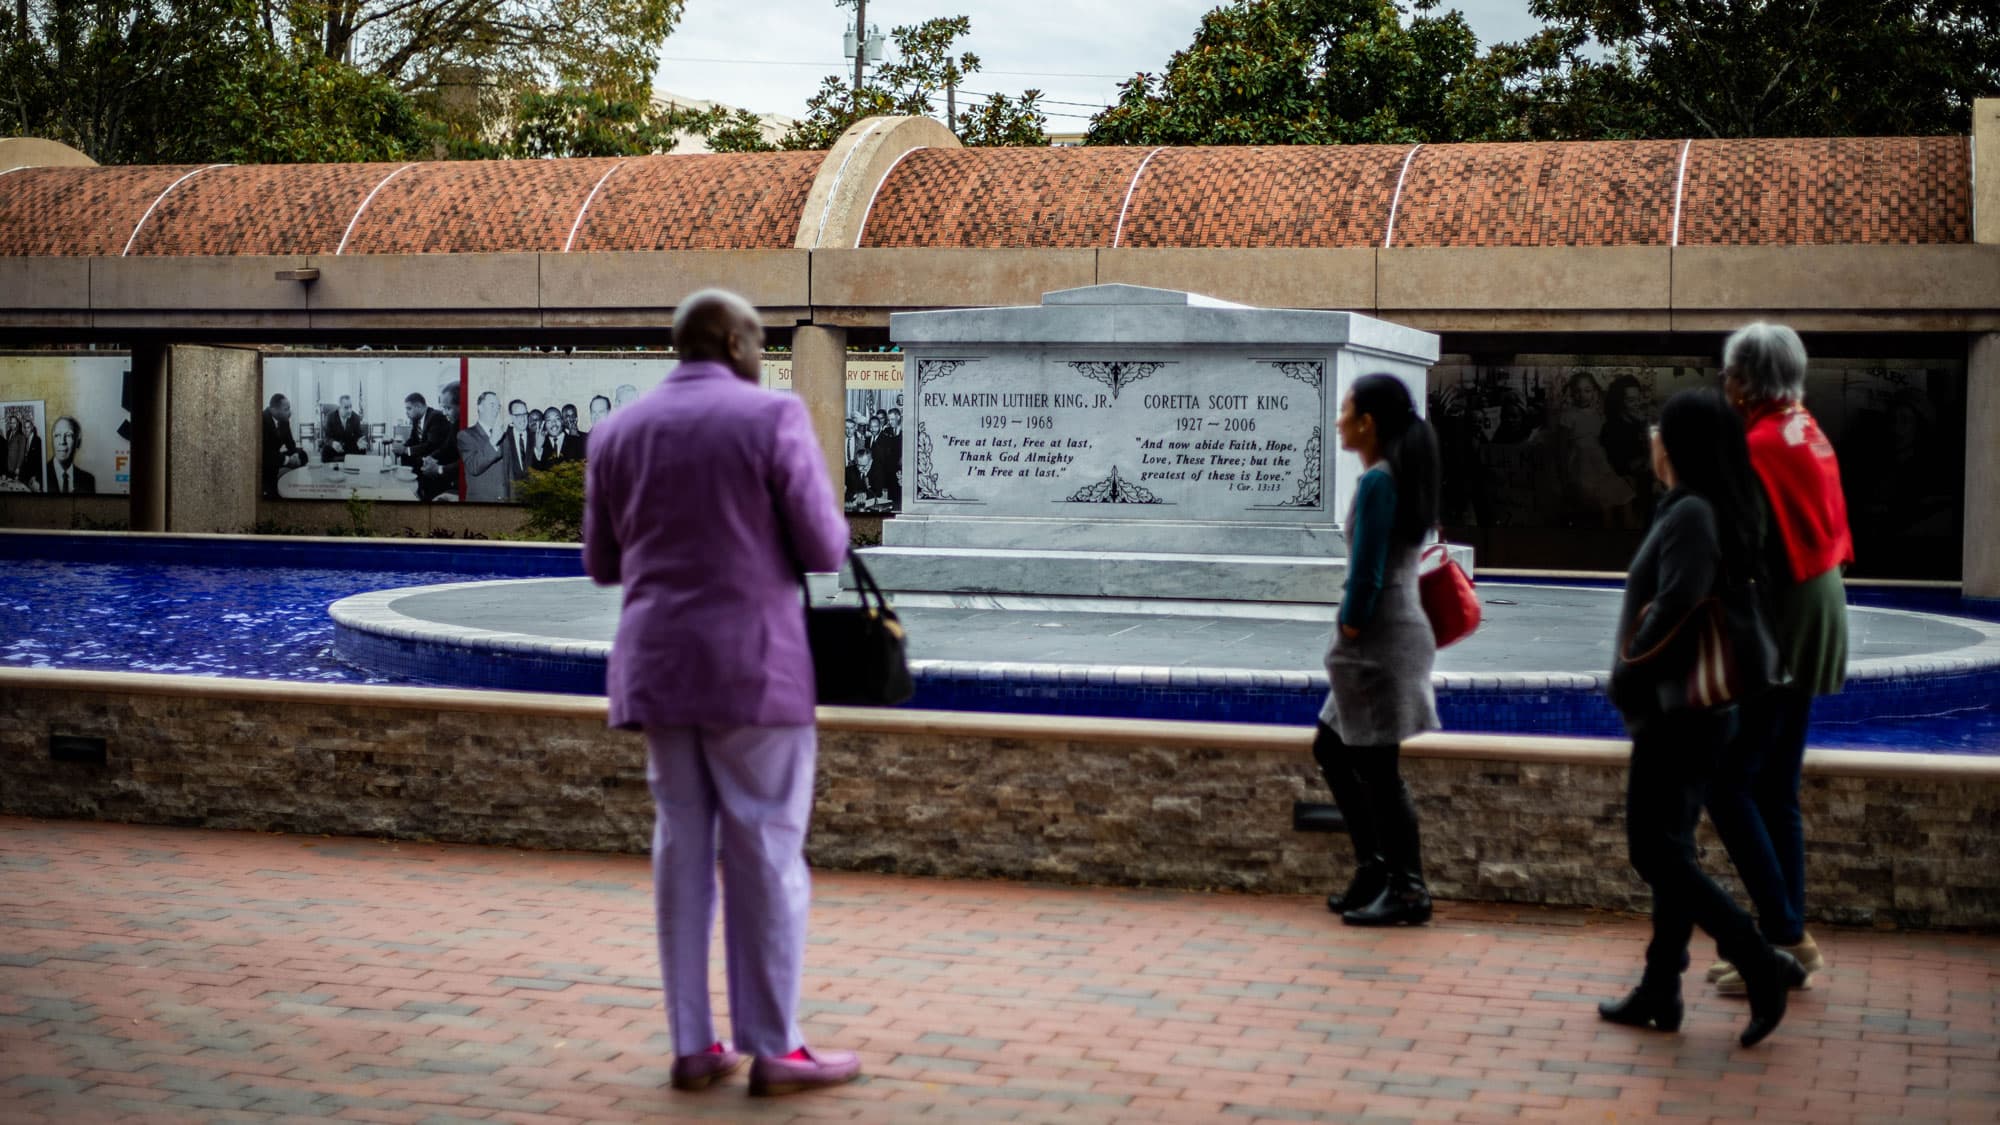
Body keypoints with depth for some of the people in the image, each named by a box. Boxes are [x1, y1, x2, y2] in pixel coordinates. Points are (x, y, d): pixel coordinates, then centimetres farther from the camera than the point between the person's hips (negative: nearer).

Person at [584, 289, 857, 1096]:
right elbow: (824, 551, -8)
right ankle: (773, 1051, 5)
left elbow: (604, 564, 14)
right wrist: (820, 523, 15)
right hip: (751, 666, -5)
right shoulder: (773, 419, -8)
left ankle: (693, 1047, 12)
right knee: (766, 855, 1)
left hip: (657, 664, 5)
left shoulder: (618, 432, 8)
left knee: (684, 848, 10)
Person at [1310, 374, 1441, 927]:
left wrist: (1348, 631, -10)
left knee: (1375, 766, -2)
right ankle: (1374, 865, 23)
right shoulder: (1400, 477, 12)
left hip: (1379, 637, -10)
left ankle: (1408, 892, 5)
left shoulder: (1377, 482, -17)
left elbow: (1366, 575, -21)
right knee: (1331, 747, 18)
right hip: (1397, 629, 10)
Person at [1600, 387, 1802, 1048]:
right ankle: (1659, 994, 19)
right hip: (1696, 709, 10)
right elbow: (1728, 600, 16)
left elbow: (1674, 607, -26)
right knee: (1671, 851, 13)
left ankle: (1765, 967, -6)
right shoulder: (1715, 511, 11)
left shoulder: (1691, 514, -18)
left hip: (1678, 712, -10)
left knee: (1656, 853, -5)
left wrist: (1628, 676, -16)